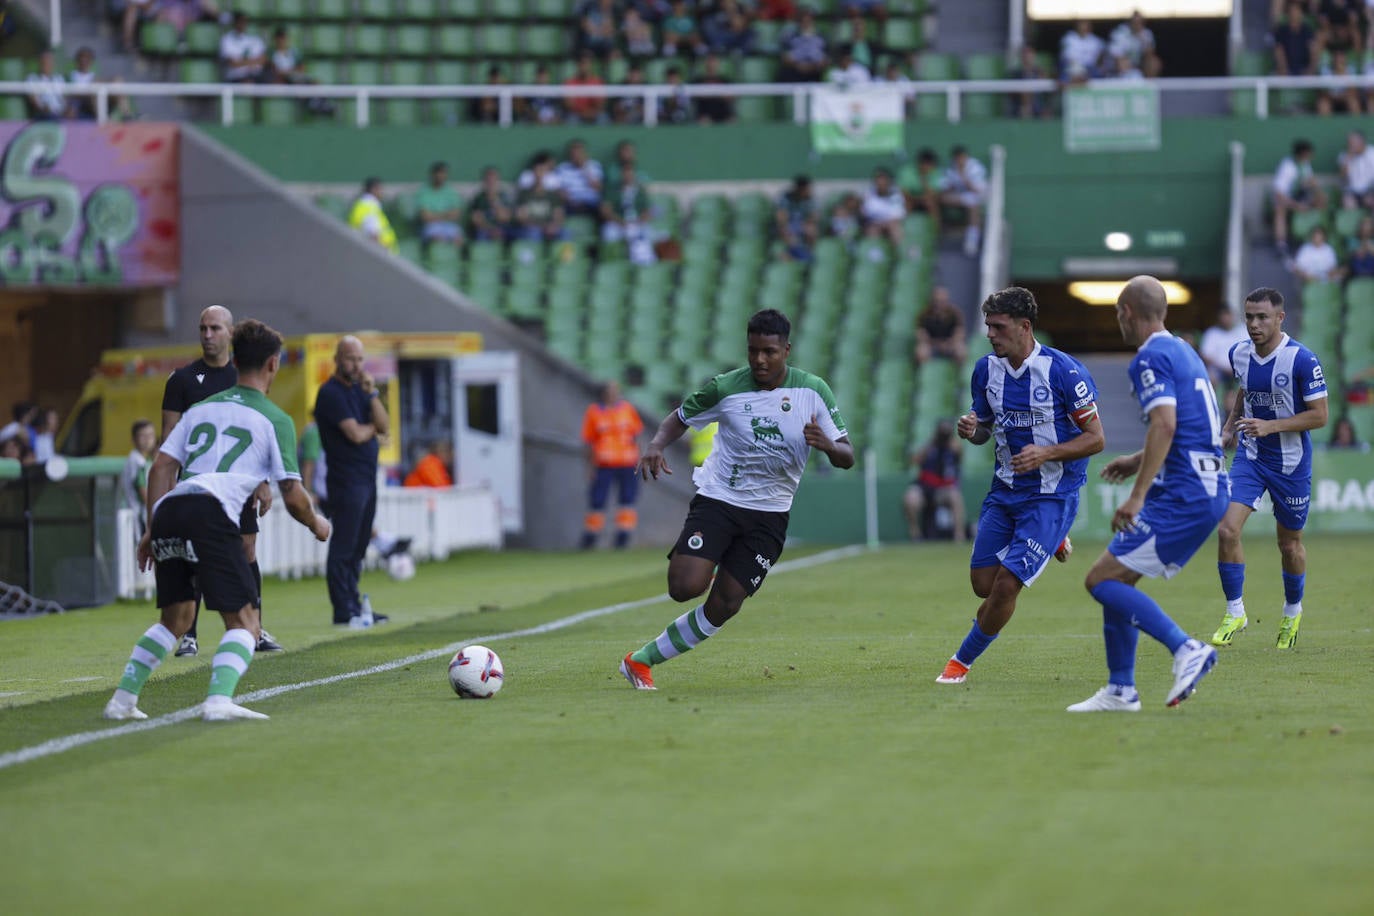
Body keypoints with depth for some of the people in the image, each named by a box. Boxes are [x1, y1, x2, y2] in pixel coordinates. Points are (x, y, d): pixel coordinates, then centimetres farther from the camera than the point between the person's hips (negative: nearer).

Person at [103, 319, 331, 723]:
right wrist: (317, 526, 28)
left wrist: (152, 530, 20)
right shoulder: (275, 420, 12)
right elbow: (293, 496, 8)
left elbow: (161, 467, 18)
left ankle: (123, 699, 17)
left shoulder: (202, 408, 26)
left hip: (168, 509, 6)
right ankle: (219, 700, -22)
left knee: (175, 617, 22)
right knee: (244, 621, 0)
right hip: (212, 512, -6)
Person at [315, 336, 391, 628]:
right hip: (346, 480, -9)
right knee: (343, 546, -6)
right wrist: (373, 429, 2)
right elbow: (355, 434, -18)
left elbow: (384, 426, 5)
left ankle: (354, 606, 17)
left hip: (367, 478, 9)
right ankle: (344, 610, -5)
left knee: (358, 546, 12)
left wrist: (373, 394, -7)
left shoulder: (361, 389, 15)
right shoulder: (331, 393, -11)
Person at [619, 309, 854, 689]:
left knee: (723, 607, -4)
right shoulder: (726, 387, -7)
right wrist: (656, 446, -12)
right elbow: (680, 418, 9)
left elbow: (846, 457, -4)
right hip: (717, 501, -2)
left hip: (769, 513, 2)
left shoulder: (813, 391, -5)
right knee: (685, 588, -25)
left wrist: (828, 445, -28)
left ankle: (642, 660, 8)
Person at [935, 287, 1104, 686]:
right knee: (983, 583, 4)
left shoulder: (1063, 370, -16)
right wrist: (970, 429, -10)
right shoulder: (987, 369, 2)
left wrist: (1046, 453, -25)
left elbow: (1095, 438, -11)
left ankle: (962, 661, 7)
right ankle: (1049, 545, 31)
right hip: (1004, 489, 6)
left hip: (1051, 494, -6)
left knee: (1006, 584, -12)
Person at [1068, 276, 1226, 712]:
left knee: (1102, 580, -10)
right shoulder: (1183, 351, 19)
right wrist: (1140, 461, 32)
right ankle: (1120, 690, 17)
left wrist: (1137, 496, -25)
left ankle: (1187, 650, -18)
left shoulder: (1151, 358, -11)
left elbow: (1165, 424, -23)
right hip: (1210, 490, 10)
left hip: (1182, 495, -10)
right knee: (1117, 578, 15)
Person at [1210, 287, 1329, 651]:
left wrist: (1270, 426, -25)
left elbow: (1319, 416, -16)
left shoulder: (1302, 360, -18)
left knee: (1290, 544, 10)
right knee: (1227, 530, -15)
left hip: (1291, 463, -3)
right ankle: (1235, 612, -1)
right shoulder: (1239, 354, -1)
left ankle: (1292, 611, 36)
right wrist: (1230, 427, 9)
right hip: (1249, 456, 3)